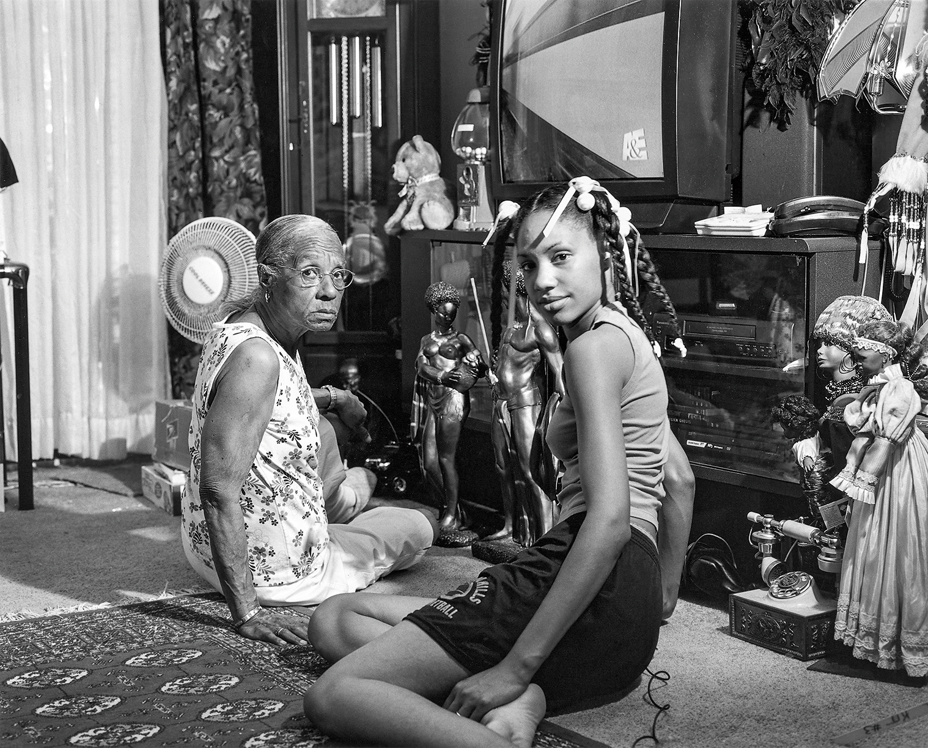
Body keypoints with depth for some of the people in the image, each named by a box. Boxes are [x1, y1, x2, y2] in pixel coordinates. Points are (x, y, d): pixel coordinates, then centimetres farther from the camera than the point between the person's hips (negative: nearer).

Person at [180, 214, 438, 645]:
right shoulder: (257, 357, -33)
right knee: (417, 527, 17)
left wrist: (332, 398, 30)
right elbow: (218, 490, -35)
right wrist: (246, 612, -33)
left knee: (321, 430, 32)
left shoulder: (244, 321, -3)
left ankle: (342, 497, 60)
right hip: (274, 573, -9)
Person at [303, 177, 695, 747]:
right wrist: (658, 606, 30)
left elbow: (610, 519, -20)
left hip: (600, 590, -11)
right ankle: (515, 701, -9)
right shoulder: (629, 338, 22)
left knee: (332, 696, -13)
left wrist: (517, 665, -21)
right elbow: (679, 479, 26)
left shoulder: (596, 344, -10)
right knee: (333, 620, 12)